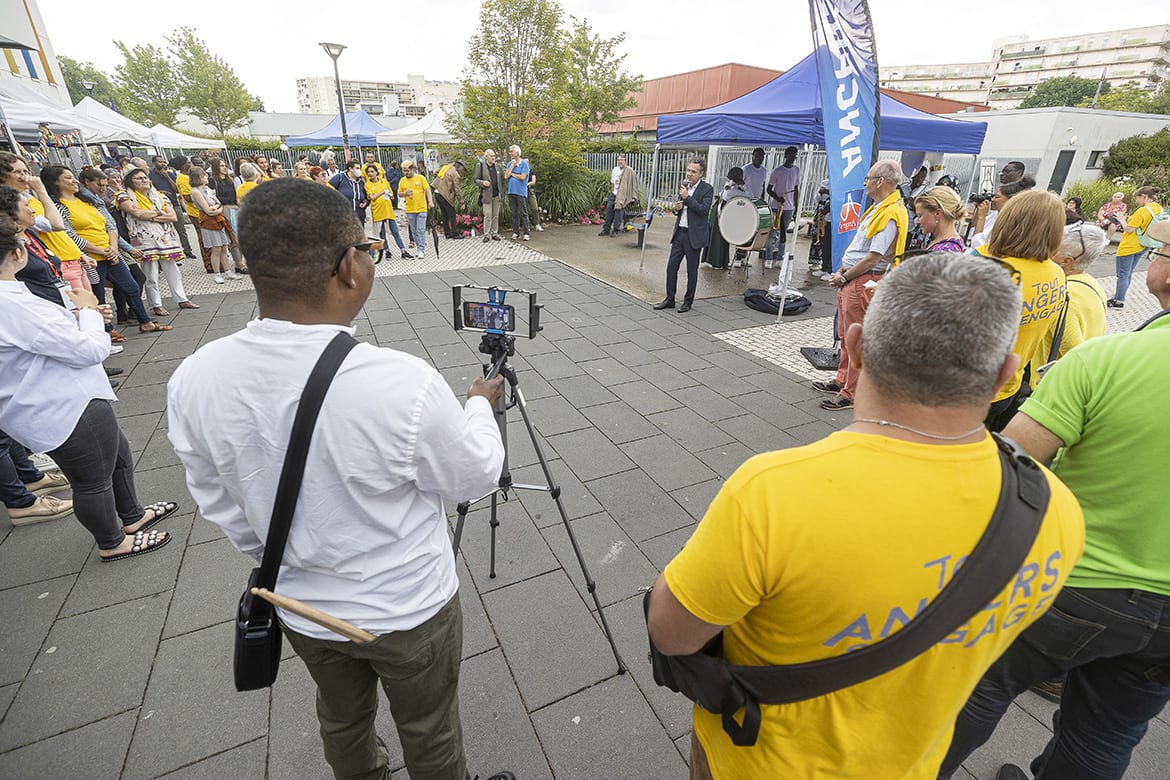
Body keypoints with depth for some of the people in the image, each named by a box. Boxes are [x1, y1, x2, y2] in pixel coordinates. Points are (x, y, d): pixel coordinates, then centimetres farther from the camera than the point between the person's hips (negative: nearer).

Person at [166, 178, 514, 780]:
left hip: (302, 610, 5)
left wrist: (283, 565, 15)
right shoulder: (404, 382, -34)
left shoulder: (192, 380, -18)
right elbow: (475, 476, -16)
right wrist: (480, 405, 3)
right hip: (408, 609, -4)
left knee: (342, 721, 33)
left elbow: (222, 509, -2)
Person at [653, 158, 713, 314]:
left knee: (692, 270, 4)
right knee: (671, 266, 5)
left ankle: (688, 301, 17)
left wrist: (687, 197, -20)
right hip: (679, 233, 6)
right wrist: (676, 207, -2)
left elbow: (704, 210, -20)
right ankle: (669, 299, 17)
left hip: (694, 235, -6)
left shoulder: (707, 189, -8)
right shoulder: (683, 185, 11)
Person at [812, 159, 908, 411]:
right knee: (845, 335, 19)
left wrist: (843, 278, -13)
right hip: (851, 280, 10)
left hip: (863, 283, -10)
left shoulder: (891, 214, -18)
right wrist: (842, 271, 6)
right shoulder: (877, 208, 14)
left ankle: (850, 394, 7)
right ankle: (842, 381, 33)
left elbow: (873, 259, -21)